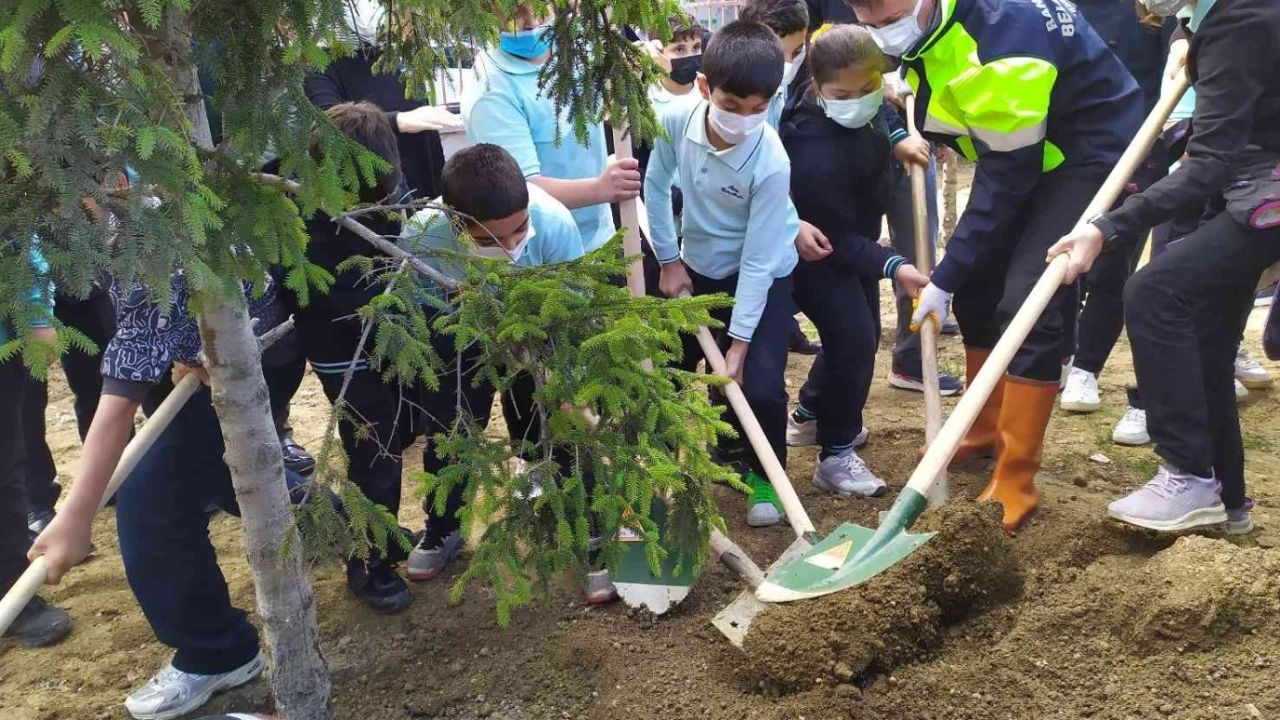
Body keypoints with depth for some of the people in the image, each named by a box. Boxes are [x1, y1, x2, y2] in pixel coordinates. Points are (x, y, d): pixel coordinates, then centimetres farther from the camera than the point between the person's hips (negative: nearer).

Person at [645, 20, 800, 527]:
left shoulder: (771, 162, -31)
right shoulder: (676, 121, -21)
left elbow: (758, 260, -26)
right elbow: (656, 187, -2)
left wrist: (739, 342, -25)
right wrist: (669, 260, -2)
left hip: (762, 275, -4)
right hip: (698, 267, 4)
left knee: (760, 384, -14)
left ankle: (765, 475, 14)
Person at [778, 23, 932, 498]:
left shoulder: (854, 116, -13)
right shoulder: (817, 156, -37)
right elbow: (837, 237, -31)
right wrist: (893, 266, -41)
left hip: (851, 240, 9)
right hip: (816, 252, -9)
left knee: (863, 333, 18)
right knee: (853, 337, -18)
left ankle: (811, 412, 40)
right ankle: (835, 455, -5)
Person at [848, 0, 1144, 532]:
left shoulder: (999, 44, -36)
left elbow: (1005, 178, -29)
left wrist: (945, 278, -24)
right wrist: (909, 131, 0)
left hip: (1088, 150, -9)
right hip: (1011, 150, 9)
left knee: (1029, 305, -18)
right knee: (976, 285, 9)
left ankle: (1014, 483, -9)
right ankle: (987, 430, 28)